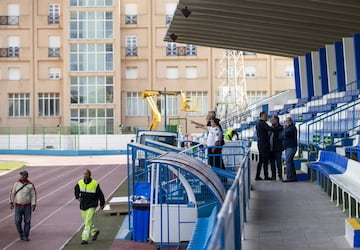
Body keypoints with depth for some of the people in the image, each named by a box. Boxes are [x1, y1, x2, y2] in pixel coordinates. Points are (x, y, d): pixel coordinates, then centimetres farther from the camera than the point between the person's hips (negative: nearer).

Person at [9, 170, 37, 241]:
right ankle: (21, 233, 24)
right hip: (18, 206, 1)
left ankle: (25, 236, 8)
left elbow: (33, 195, -4)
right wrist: (11, 203, -7)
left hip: (27, 206, -1)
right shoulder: (16, 183, -4)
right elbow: (12, 193, 1)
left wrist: (34, 205, -11)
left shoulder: (30, 185, -7)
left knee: (27, 221, -2)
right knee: (18, 221, -1)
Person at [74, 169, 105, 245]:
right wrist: (77, 197, 2)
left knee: (88, 222, -13)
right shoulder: (80, 183, -1)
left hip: (91, 206, -5)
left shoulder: (95, 184, -12)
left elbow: (100, 194, -1)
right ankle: (94, 231, 41)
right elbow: (76, 190, 20)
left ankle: (85, 238, -13)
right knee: (86, 222, 17)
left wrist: (102, 204, 6)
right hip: (83, 206, 5)